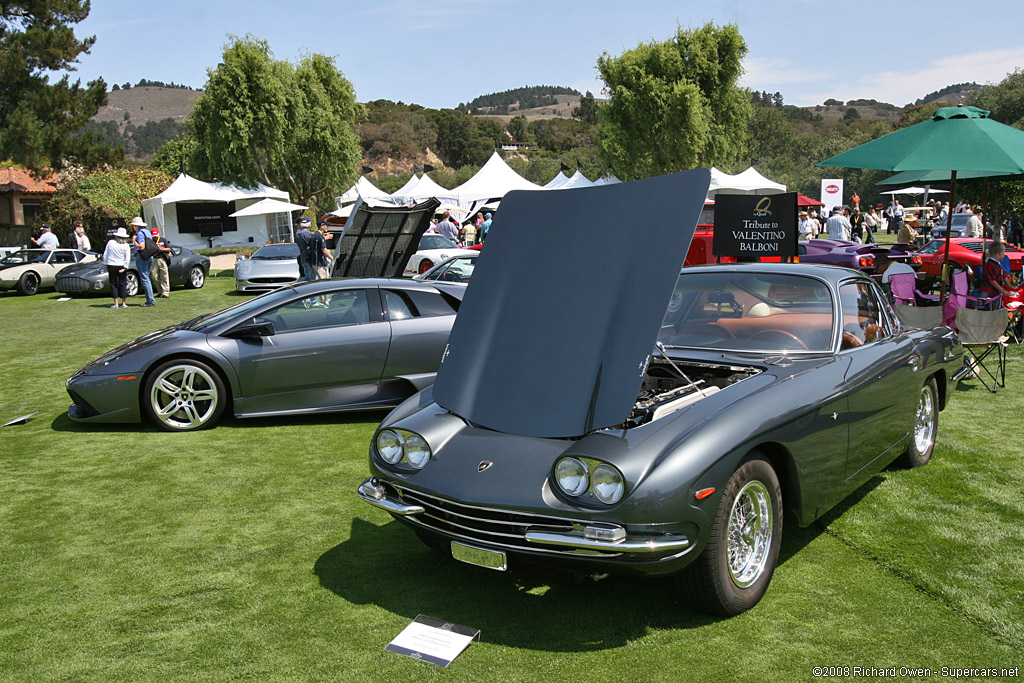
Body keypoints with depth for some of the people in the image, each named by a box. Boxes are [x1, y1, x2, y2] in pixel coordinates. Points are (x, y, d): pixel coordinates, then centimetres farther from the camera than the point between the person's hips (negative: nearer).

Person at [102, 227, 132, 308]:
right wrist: (125, 267, -6)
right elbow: (128, 258, -9)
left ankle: (116, 303, 2)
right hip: (122, 266, 0)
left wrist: (105, 264, 12)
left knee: (113, 284, 5)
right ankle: (123, 303, 8)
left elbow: (105, 255, 3)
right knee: (122, 284, 7)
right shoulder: (126, 245, -4)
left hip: (111, 266, 0)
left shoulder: (110, 242, -3)